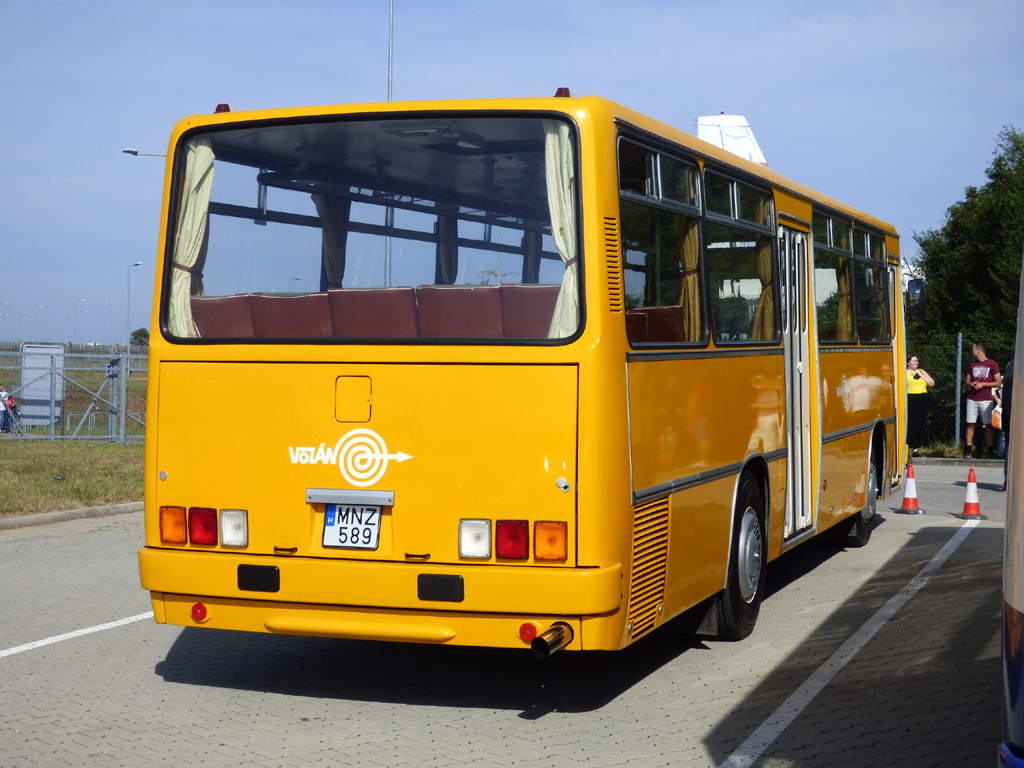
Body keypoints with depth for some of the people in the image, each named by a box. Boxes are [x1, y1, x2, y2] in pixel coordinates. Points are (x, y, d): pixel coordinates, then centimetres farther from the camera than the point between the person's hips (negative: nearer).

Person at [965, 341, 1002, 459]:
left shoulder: (992, 364, 1)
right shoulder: (972, 365, 17)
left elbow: (998, 383, -2)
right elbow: (967, 381, 21)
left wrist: (983, 384, -10)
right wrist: (972, 384, -2)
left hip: (986, 399, -4)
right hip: (972, 399, 4)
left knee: (988, 425, -2)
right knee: (970, 424, -1)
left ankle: (990, 451, 3)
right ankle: (968, 451, 1)